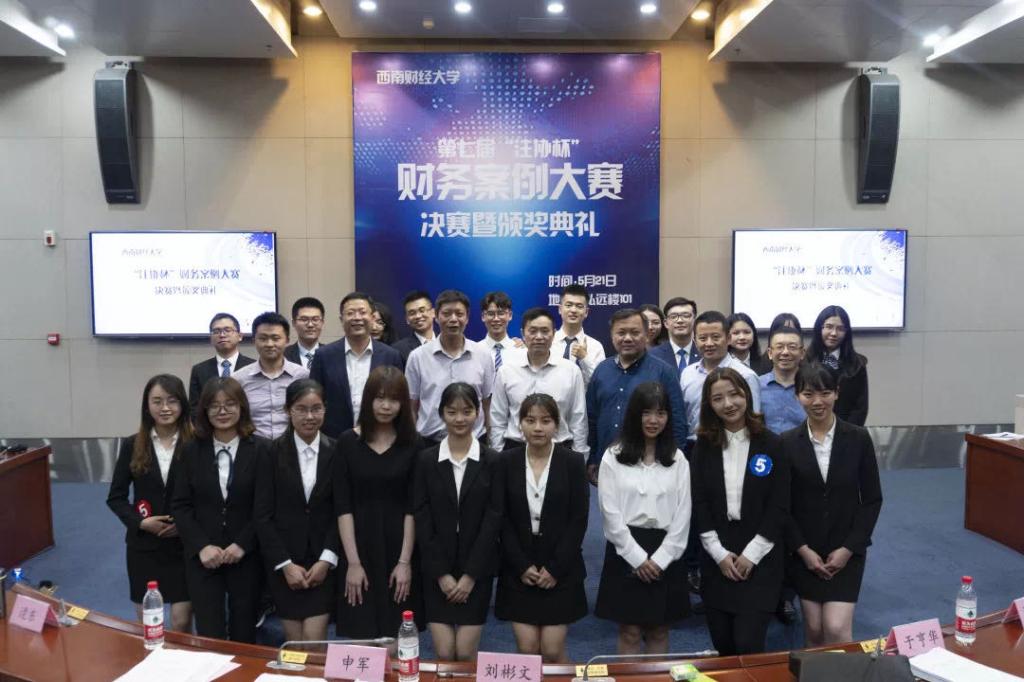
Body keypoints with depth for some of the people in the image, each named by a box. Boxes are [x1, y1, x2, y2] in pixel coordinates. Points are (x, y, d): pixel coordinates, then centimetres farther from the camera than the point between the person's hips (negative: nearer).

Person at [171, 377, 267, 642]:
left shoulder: (259, 449, -4)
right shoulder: (192, 451, 4)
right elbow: (180, 505, 2)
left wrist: (242, 544, -13)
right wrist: (202, 546, -9)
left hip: (246, 556, -1)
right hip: (203, 557, 1)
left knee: (243, 635, 8)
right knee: (209, 636, 0)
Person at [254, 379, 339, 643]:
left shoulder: (336, 452, -2)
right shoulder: (272, 453, -3)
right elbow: (262, 514, -3)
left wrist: (327, 560, -8)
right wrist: (285, 564, -8)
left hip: (323, 562, 0)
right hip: (282, 564, 0)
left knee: (314, 640, -6)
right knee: (294, 642, 7)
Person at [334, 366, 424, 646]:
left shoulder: (413, 445, 1)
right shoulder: (348, 442, 0)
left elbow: (412, 507, -2)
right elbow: (342, 507, -3)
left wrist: (405, 561, -8)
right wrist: (353, 562, -9)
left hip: (398, 554, 0)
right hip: (359, 552, 0)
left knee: (394, 648, 4)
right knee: (360, 644, 4)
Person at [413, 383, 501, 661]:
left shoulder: (493, 461, -2)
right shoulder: (426, 460, 0)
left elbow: (493, 521, -5)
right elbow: (422, 520, -2)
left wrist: (470, 575, -9)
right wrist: (441, 573, -8)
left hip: (477, 570, 0)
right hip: (436, 571, 1)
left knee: (465, 653, -1)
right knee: (444, 653, 0)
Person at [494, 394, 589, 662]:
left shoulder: (573, 462, -3)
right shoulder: (507, 462, 0)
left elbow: (579, 520, -5)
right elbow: (502, 519, -1)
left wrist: (555, 568, -10)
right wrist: (521, 566, -8)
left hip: (560, 571, -1)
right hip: (519, 572, 1)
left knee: (552, 650, -2)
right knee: (527, 650, 1)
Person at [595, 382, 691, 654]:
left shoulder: (678, 459, 6)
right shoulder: (613, 457, -1)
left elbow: (683, 513, 1)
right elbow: (611, 513, -6)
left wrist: (660, 558, -8)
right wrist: (638, 557, -11)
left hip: (665, 553, 2)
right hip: (626, 552, -2)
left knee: (659, 630, 11)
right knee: (630, 631, 4)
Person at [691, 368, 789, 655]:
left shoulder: (772, 444, -3)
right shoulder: (704, 445, 2)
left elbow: (780, 506, -5)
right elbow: (699, 503, 1)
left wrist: (751, 554, -10)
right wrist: (719, 553, -7)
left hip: (760, 559, -2)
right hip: (717, 559, 2)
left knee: (748, 646, -8)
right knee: (722, 644, 9)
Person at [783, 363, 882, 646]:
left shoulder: (858, 438, -5)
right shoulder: (787, 442, -4)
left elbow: (872, 499, -2)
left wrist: (848, 548, -8)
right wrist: (802, 549, -8)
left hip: (847, 549, -1)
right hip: (805, 550, 1)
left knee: (837, 629, -10)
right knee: (814, 630, 7)